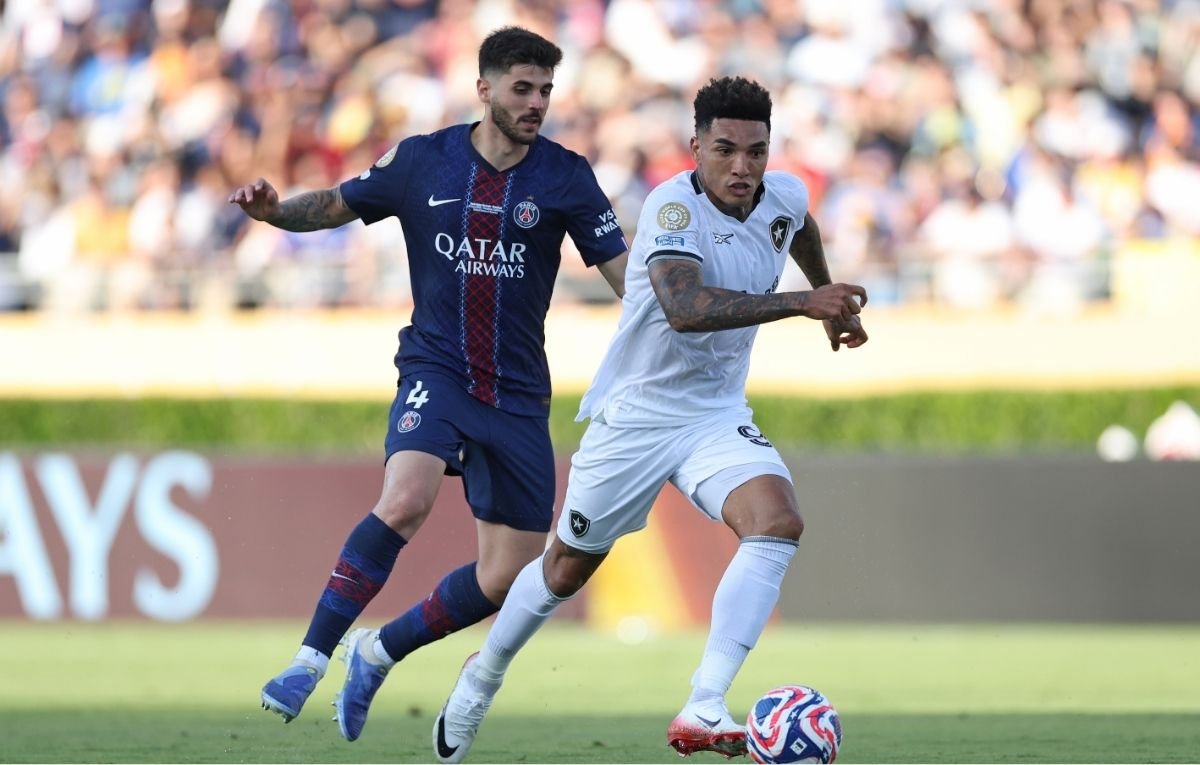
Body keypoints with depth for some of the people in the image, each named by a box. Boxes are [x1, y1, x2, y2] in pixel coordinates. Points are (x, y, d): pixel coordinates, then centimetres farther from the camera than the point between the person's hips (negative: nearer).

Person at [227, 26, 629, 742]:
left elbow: (626, 273, -2)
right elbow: (337, 205, 11)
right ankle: (311, 658, -24)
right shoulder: (420, 160, -2)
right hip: (436, 367, -2)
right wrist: (275, 209, -9)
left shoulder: (565, 177, -3)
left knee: (506, 580, 1)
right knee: (406, 498, -32)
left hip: (518, 392, 2)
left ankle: (378, 653, 26)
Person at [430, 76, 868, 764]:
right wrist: (799, 303, -50)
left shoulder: (785, 196, -5)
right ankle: (485, 674, 42)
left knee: (778, 523, -24)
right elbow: (685, 308, -44)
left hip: (719, 416, 4)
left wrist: (828, 295, 33)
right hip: (635, 416, -4)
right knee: (570, 566, 12)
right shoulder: (674, 208, -25)